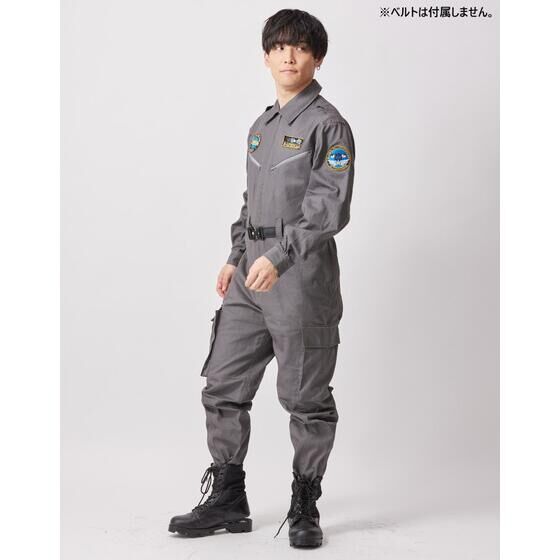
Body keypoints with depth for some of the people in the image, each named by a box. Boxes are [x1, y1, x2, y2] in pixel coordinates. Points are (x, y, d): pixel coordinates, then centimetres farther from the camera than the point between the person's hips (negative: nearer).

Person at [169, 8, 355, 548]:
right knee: (222, 387, 7)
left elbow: (329, 208, -15)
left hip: (301, 277, -8)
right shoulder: (261, 126, 18)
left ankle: (304, 508, 15)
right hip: (252, 274, 8)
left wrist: (279, 256, -23)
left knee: (306, 398, 2)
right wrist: (236, 257, 17)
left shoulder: (327, 124, -6)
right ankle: (227, 502, 19)